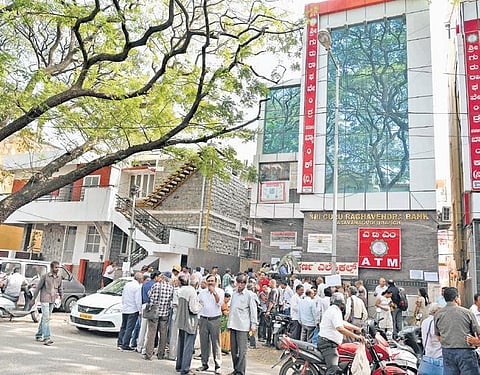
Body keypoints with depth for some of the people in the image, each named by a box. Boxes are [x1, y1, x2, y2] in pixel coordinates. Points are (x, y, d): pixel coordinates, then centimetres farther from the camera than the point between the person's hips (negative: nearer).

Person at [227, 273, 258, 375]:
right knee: (233, 349, 11)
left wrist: (253, 325, -9)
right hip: (233, 325, 6)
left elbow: (253, 310, -5)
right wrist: (229, 323, 19)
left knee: (242, 350, -5)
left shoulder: (249, 295, -4)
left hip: (243, 326, -6)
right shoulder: (234, 293, 14)